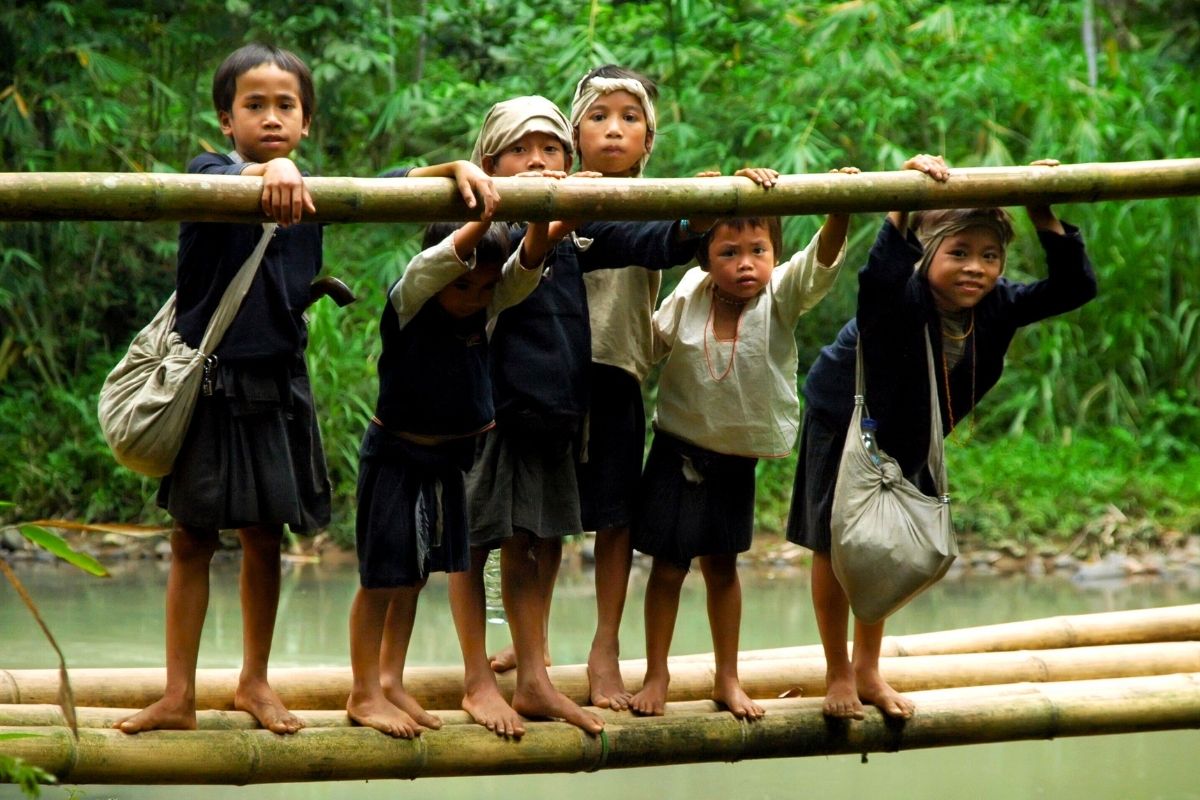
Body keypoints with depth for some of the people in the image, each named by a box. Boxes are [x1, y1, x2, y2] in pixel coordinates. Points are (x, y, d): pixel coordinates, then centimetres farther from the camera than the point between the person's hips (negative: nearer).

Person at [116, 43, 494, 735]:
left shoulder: (313, 192, 4)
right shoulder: (210, 175, -7)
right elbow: (225, 184, -31)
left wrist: (454, 169, -25)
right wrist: (271, 171, -53)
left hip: (279, 384, 3)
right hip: (209, 383, -3)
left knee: (265, 537, 11)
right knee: (192, 539, 3)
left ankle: (255, 683, 26)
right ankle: (179, 698, 9)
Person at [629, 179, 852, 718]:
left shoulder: (780, 296, -15)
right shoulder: (688, 297, -13)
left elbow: (822, 263, -34)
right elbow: (649, 345, 3)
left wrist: (840, 213, -52)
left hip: (737, 457, 1)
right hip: (678, 451, -1)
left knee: (722, 567, 13)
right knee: (669, 566, 3)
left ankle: (727, 679, 26)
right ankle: (656, 674, 18)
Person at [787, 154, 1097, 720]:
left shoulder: (997, 307, -21)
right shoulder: (899, 300, -38)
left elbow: (1074, 287, -22)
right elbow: (881, 274, -62)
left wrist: (1045, 218, -33)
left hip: (907, 440, 5)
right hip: (844, 424, -5)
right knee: (834, 550, 6)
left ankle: (868, 671, 32)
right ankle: (838, 674, 22)